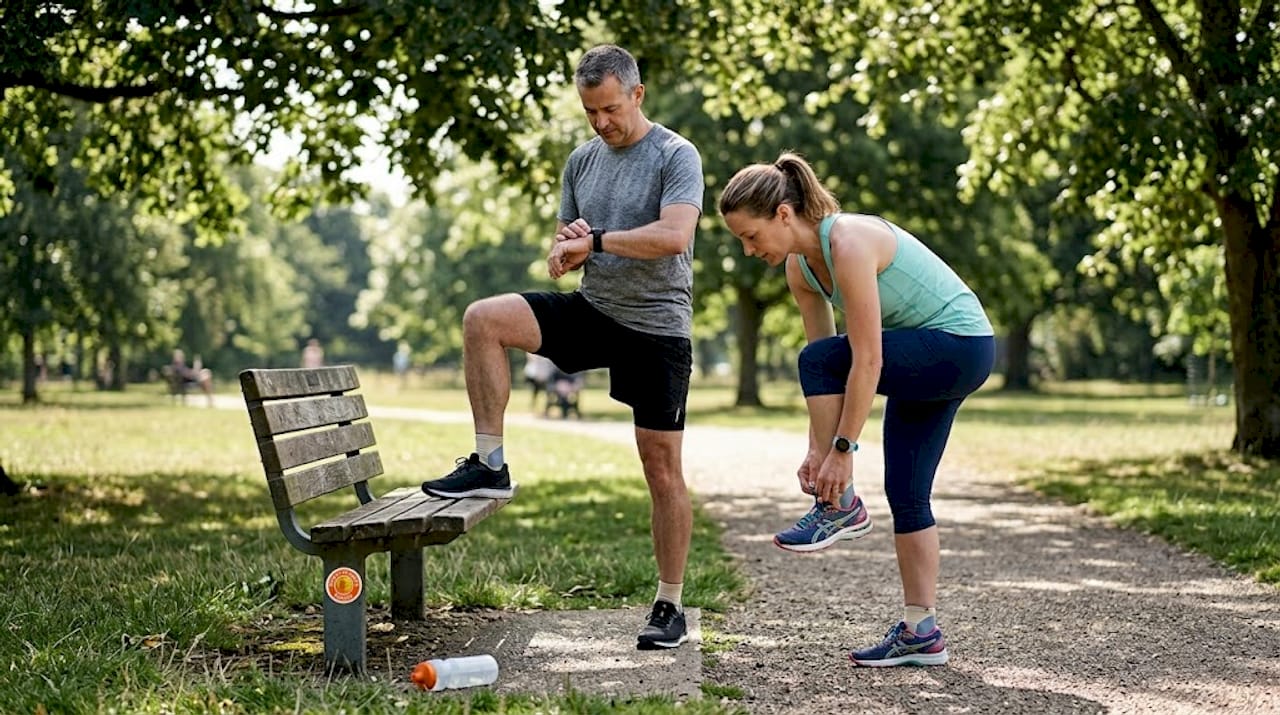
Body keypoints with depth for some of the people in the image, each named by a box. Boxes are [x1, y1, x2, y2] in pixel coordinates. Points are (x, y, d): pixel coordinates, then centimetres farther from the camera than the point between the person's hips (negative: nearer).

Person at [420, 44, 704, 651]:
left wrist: (594, 240, -18)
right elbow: (563, 250, 15)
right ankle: (490, 463, -11)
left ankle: (669, 607, 9)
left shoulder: (676, 157, -8)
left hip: (656, 326, -5)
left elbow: (674, 235, -24)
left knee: (662, 469, -3)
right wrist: (564, 250, -10)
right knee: (483, 320, -17)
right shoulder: (582, 160, 10)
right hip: (593, 310, 5)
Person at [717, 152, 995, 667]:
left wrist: (842, 449, -25)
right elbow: (824, 370, 4)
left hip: (963, 347, -9)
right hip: (924, 356, 9)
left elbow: (867, 361, -28)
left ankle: (841, 506, -9)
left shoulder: (848, 243, -27)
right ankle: (921, 633, 10)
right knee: (905, 493, 5)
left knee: (818, 361, -20)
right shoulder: (799, 265, 0)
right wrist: (817, 448, -2)